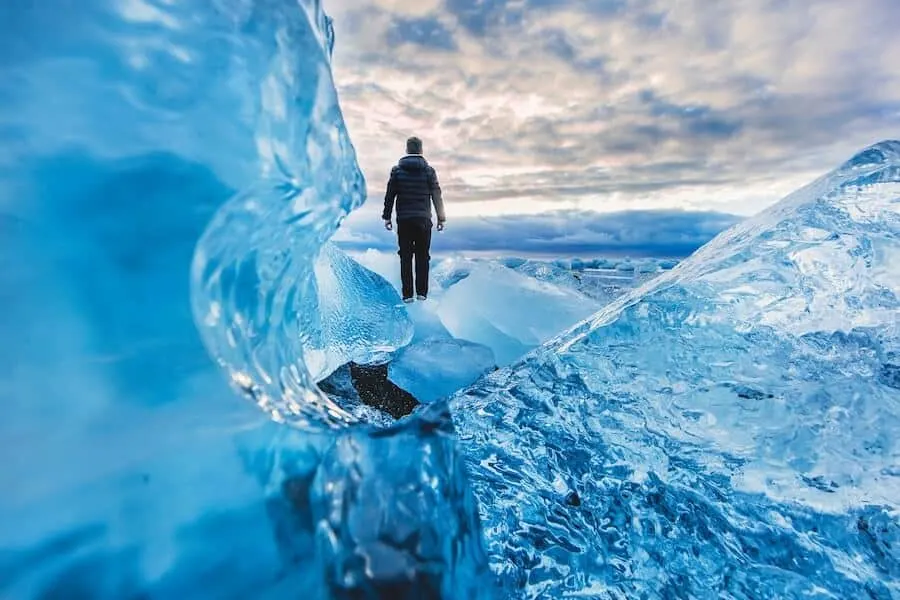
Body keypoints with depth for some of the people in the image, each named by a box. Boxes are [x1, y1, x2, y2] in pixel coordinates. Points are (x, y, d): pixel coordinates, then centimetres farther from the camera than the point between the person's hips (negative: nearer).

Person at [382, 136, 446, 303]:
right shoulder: (429, 170, 3)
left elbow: (389, 195, 3)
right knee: (422, 256, 6)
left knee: (406, 257, 3)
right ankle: (422, 292, 6)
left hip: (403, 220, 0)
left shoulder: (397, 170, 3)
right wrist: (441, 217, 7)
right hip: (423, 219, 0)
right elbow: (436, 195, 2)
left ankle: (407, 294, 3)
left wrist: (387, 217, 9)